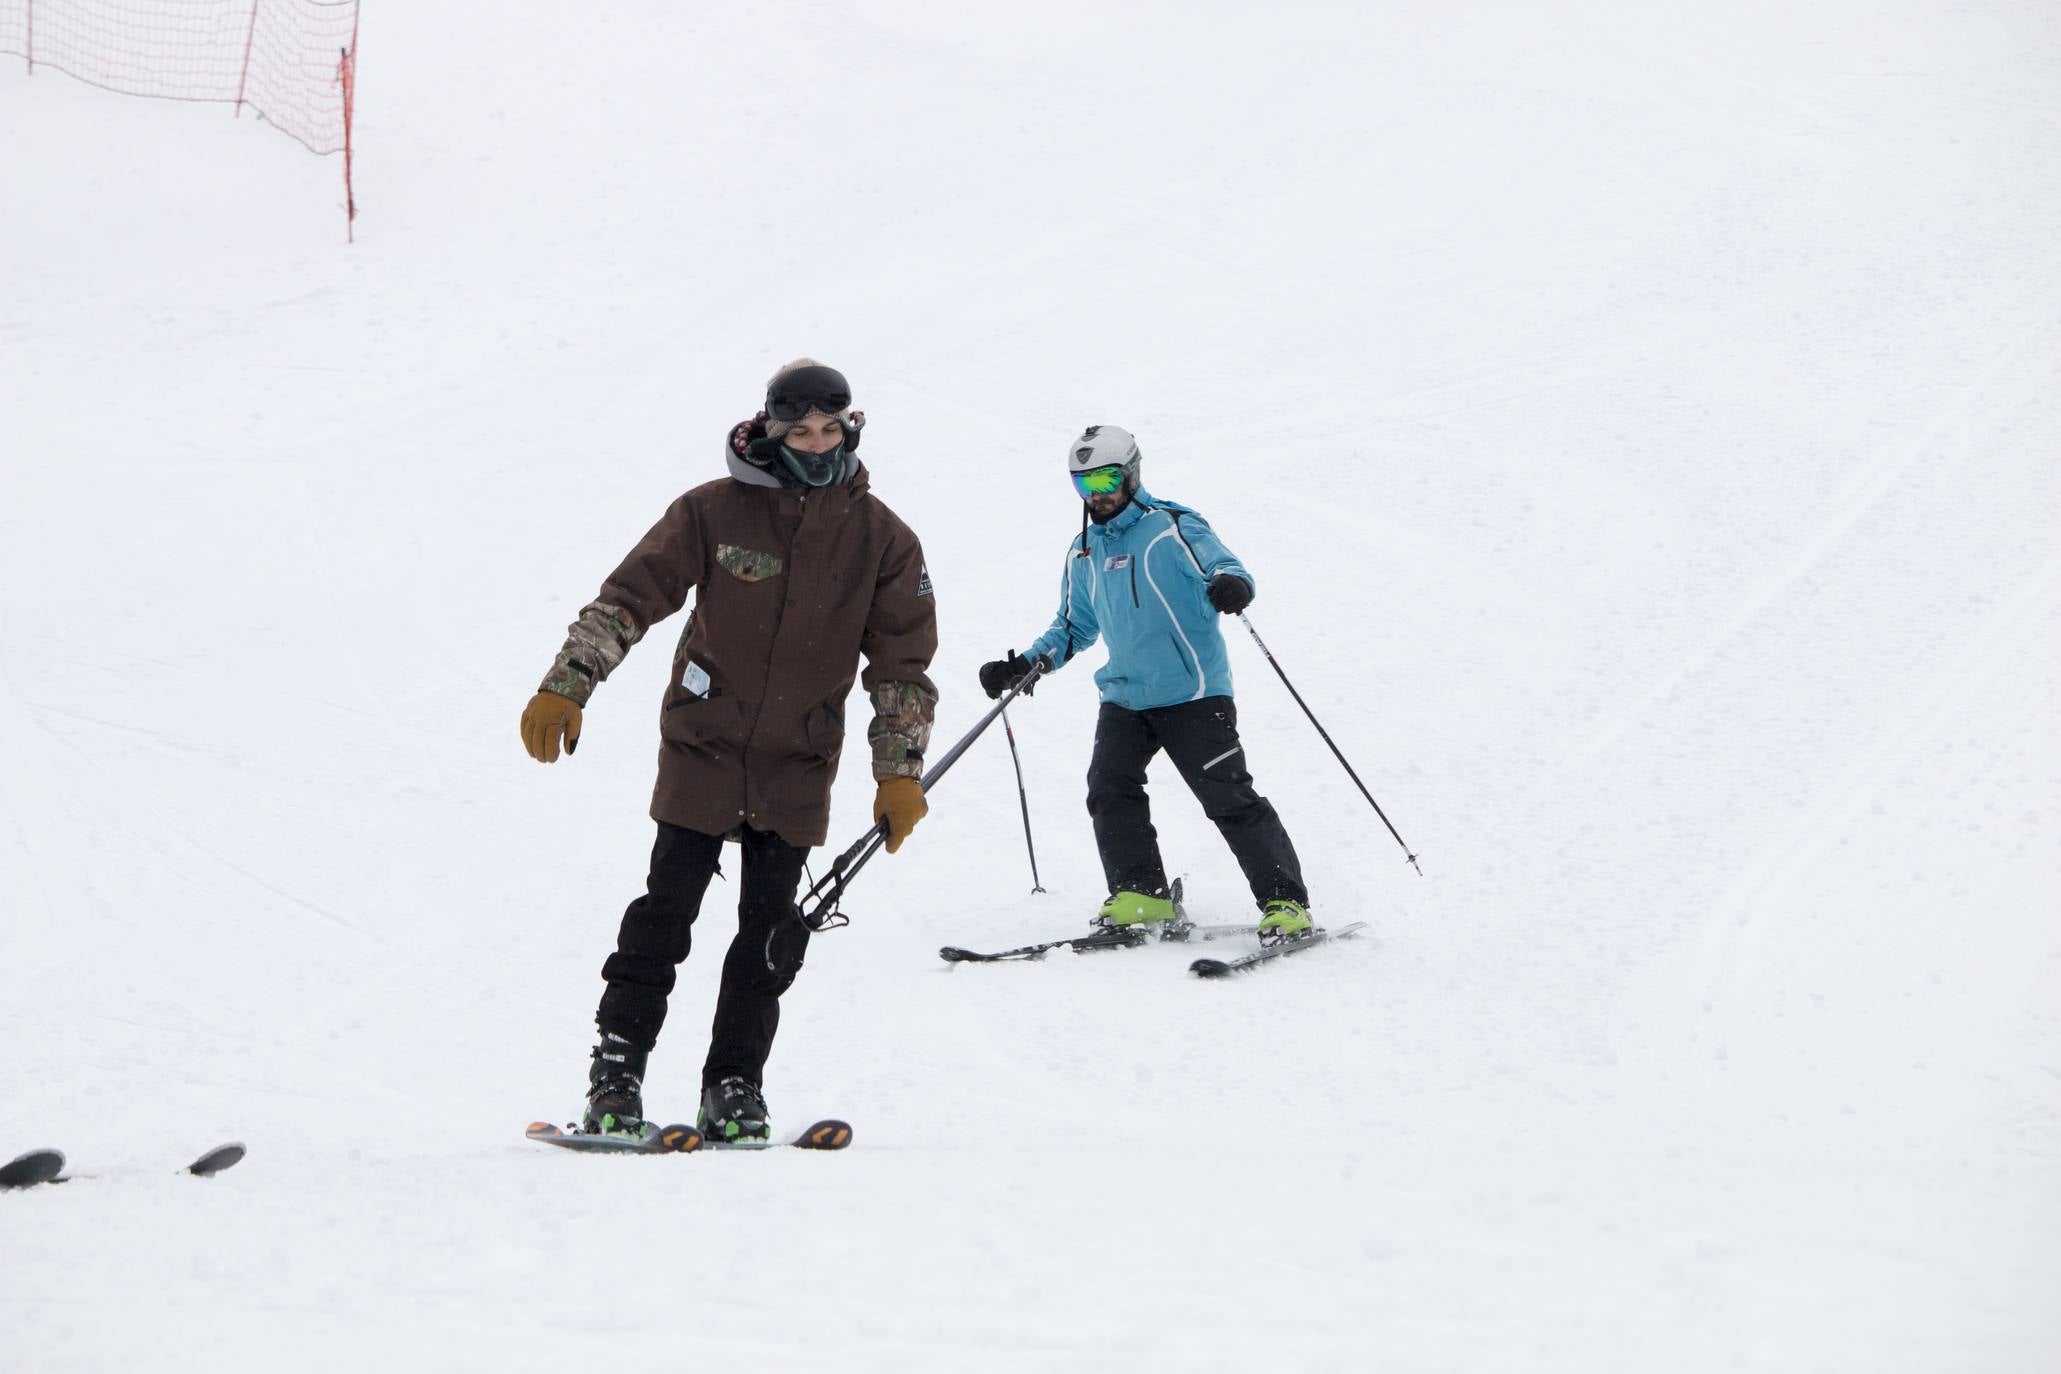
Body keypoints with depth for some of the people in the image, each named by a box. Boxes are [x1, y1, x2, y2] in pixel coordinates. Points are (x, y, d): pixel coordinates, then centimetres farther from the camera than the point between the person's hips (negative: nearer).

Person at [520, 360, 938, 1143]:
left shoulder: (881, 539, 1)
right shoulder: (715, 511, -4)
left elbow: (903, 662, 6)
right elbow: (630, 596, -4)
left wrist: (899, 772, 0)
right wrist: (565, 687, -14)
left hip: (798, 764, 2)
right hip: (703, 747, -2)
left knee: (771, 927, 2)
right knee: (668, 908, -5)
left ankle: (733, 1089, 10)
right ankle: (615, 1073, 3)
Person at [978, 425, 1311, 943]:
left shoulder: (1171, 527, -6)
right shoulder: (1084, 553, 15)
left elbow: (1220, 562, -20)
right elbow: (1075, 627, 26)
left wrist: (1231, 583, -45)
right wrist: (1025, 664, 12)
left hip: (1194, 692, -6)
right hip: (1125, 696, 6)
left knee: (1230, 797, -9)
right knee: (1109, 788, -10)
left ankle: (1286, 903, -4)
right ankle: (1140, 895, 2)